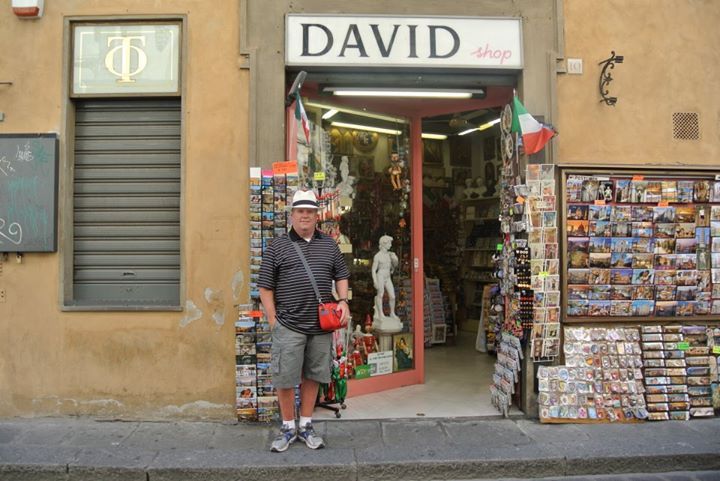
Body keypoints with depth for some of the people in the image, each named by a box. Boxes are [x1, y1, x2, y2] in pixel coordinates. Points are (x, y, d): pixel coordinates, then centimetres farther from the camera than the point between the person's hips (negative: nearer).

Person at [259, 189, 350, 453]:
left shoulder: (329, 244, 10)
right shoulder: (278, 246, 0)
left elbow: (341, 275, 17)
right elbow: (265, 286, 0)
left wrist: (343, 301, 0)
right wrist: (272, 320, -4)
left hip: (321, 325, 3)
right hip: (288, 326, -3)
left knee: (312, 376, 13)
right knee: (285, 378, 4)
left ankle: (306, 426, 29)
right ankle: (288, 428, 24)